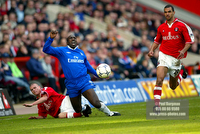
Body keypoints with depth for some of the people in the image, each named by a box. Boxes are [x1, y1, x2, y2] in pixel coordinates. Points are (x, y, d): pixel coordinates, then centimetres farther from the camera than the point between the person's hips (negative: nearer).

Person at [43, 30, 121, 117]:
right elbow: (46, 49, -3)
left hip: (84, 81, 1)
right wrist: (51, 38, -17)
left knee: (96, 103, -19)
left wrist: (98, 74, 23)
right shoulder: (62, 51, 6)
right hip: (71, 85, -1)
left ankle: (109, 113, 6)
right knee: (78, 111, 7)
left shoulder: (81, 52, 16)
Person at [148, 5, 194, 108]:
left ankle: (181, 70, 44)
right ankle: (156, 105, -23)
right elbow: (157, 41, 18)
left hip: (176, 58, -1)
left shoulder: (181, 26, -4)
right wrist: (151, 50, -1)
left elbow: (189, 41, -3)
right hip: (164, 56, 1)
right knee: (159, 79, -23)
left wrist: (183, 51, -20)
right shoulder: (161, 28, 6)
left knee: (173, 87, 13)